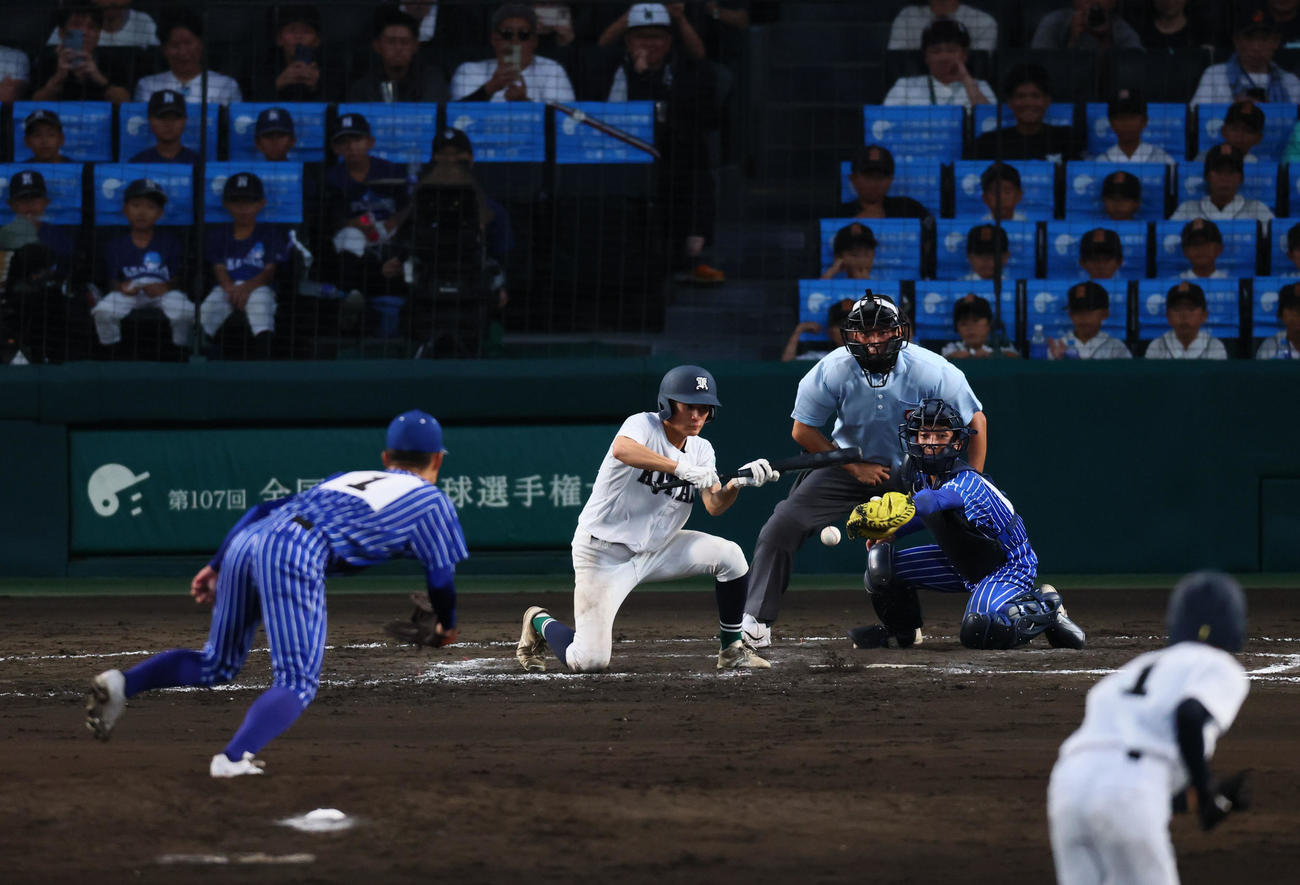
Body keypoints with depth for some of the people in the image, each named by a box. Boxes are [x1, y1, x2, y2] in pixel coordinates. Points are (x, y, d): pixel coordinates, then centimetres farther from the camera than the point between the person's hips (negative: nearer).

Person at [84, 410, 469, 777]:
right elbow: (441, 574, 19)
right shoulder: (431, 499, 20)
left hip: (245, 541, 7)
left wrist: (216, 566, 24)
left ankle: (122, 683, -5)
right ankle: (234, 758, -33)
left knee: (216, 665, 19)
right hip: (296, 553, -7)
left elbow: (262, 510, 29)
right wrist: (447, 625, 39)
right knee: (298, 681, -8)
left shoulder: (346, 478, 36)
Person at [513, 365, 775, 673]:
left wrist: (738, 484, -30)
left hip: (655, 550, 6)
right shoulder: (644, 425, -15)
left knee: (729, 555, -14)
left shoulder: (700, 450, 4)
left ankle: (732, 650, 3)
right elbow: (622, 450, -40)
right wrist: (681, 468, -49)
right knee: (588, 662, -15)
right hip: (605, 554, -6)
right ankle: (540, 623, 20)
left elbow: (714, 506, -9)